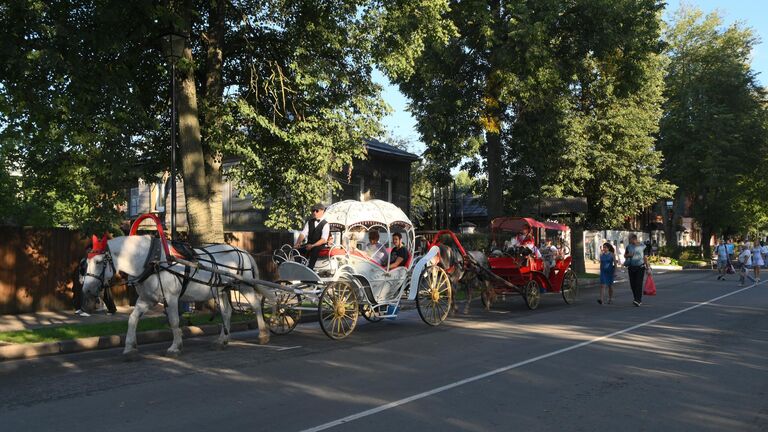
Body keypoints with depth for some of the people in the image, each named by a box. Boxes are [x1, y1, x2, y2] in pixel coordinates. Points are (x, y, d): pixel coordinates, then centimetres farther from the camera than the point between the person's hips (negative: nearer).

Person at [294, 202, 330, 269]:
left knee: (314, 251, -36)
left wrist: (312, 246, -24)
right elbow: (303, 234, 3)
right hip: (309, 245, 5)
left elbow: (324, 240, -13)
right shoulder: (309, 222, 13)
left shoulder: (325, 224, -3)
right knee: (297, 250, -20)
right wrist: (298, 243, -16)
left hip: (318, 246, -5)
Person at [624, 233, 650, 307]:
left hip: (640, 267, -4)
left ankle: (638, 300, -17)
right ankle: (638, 299, 19)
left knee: (639, 284, -12)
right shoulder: (629, 247, 6)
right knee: (632, 284, 4)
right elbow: (625, 255, 16)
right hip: (631, 267, 4)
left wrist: (648, 267, 1)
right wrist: (628, 255, -8)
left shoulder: (642, 246, -3)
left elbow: (645, 257, 1)